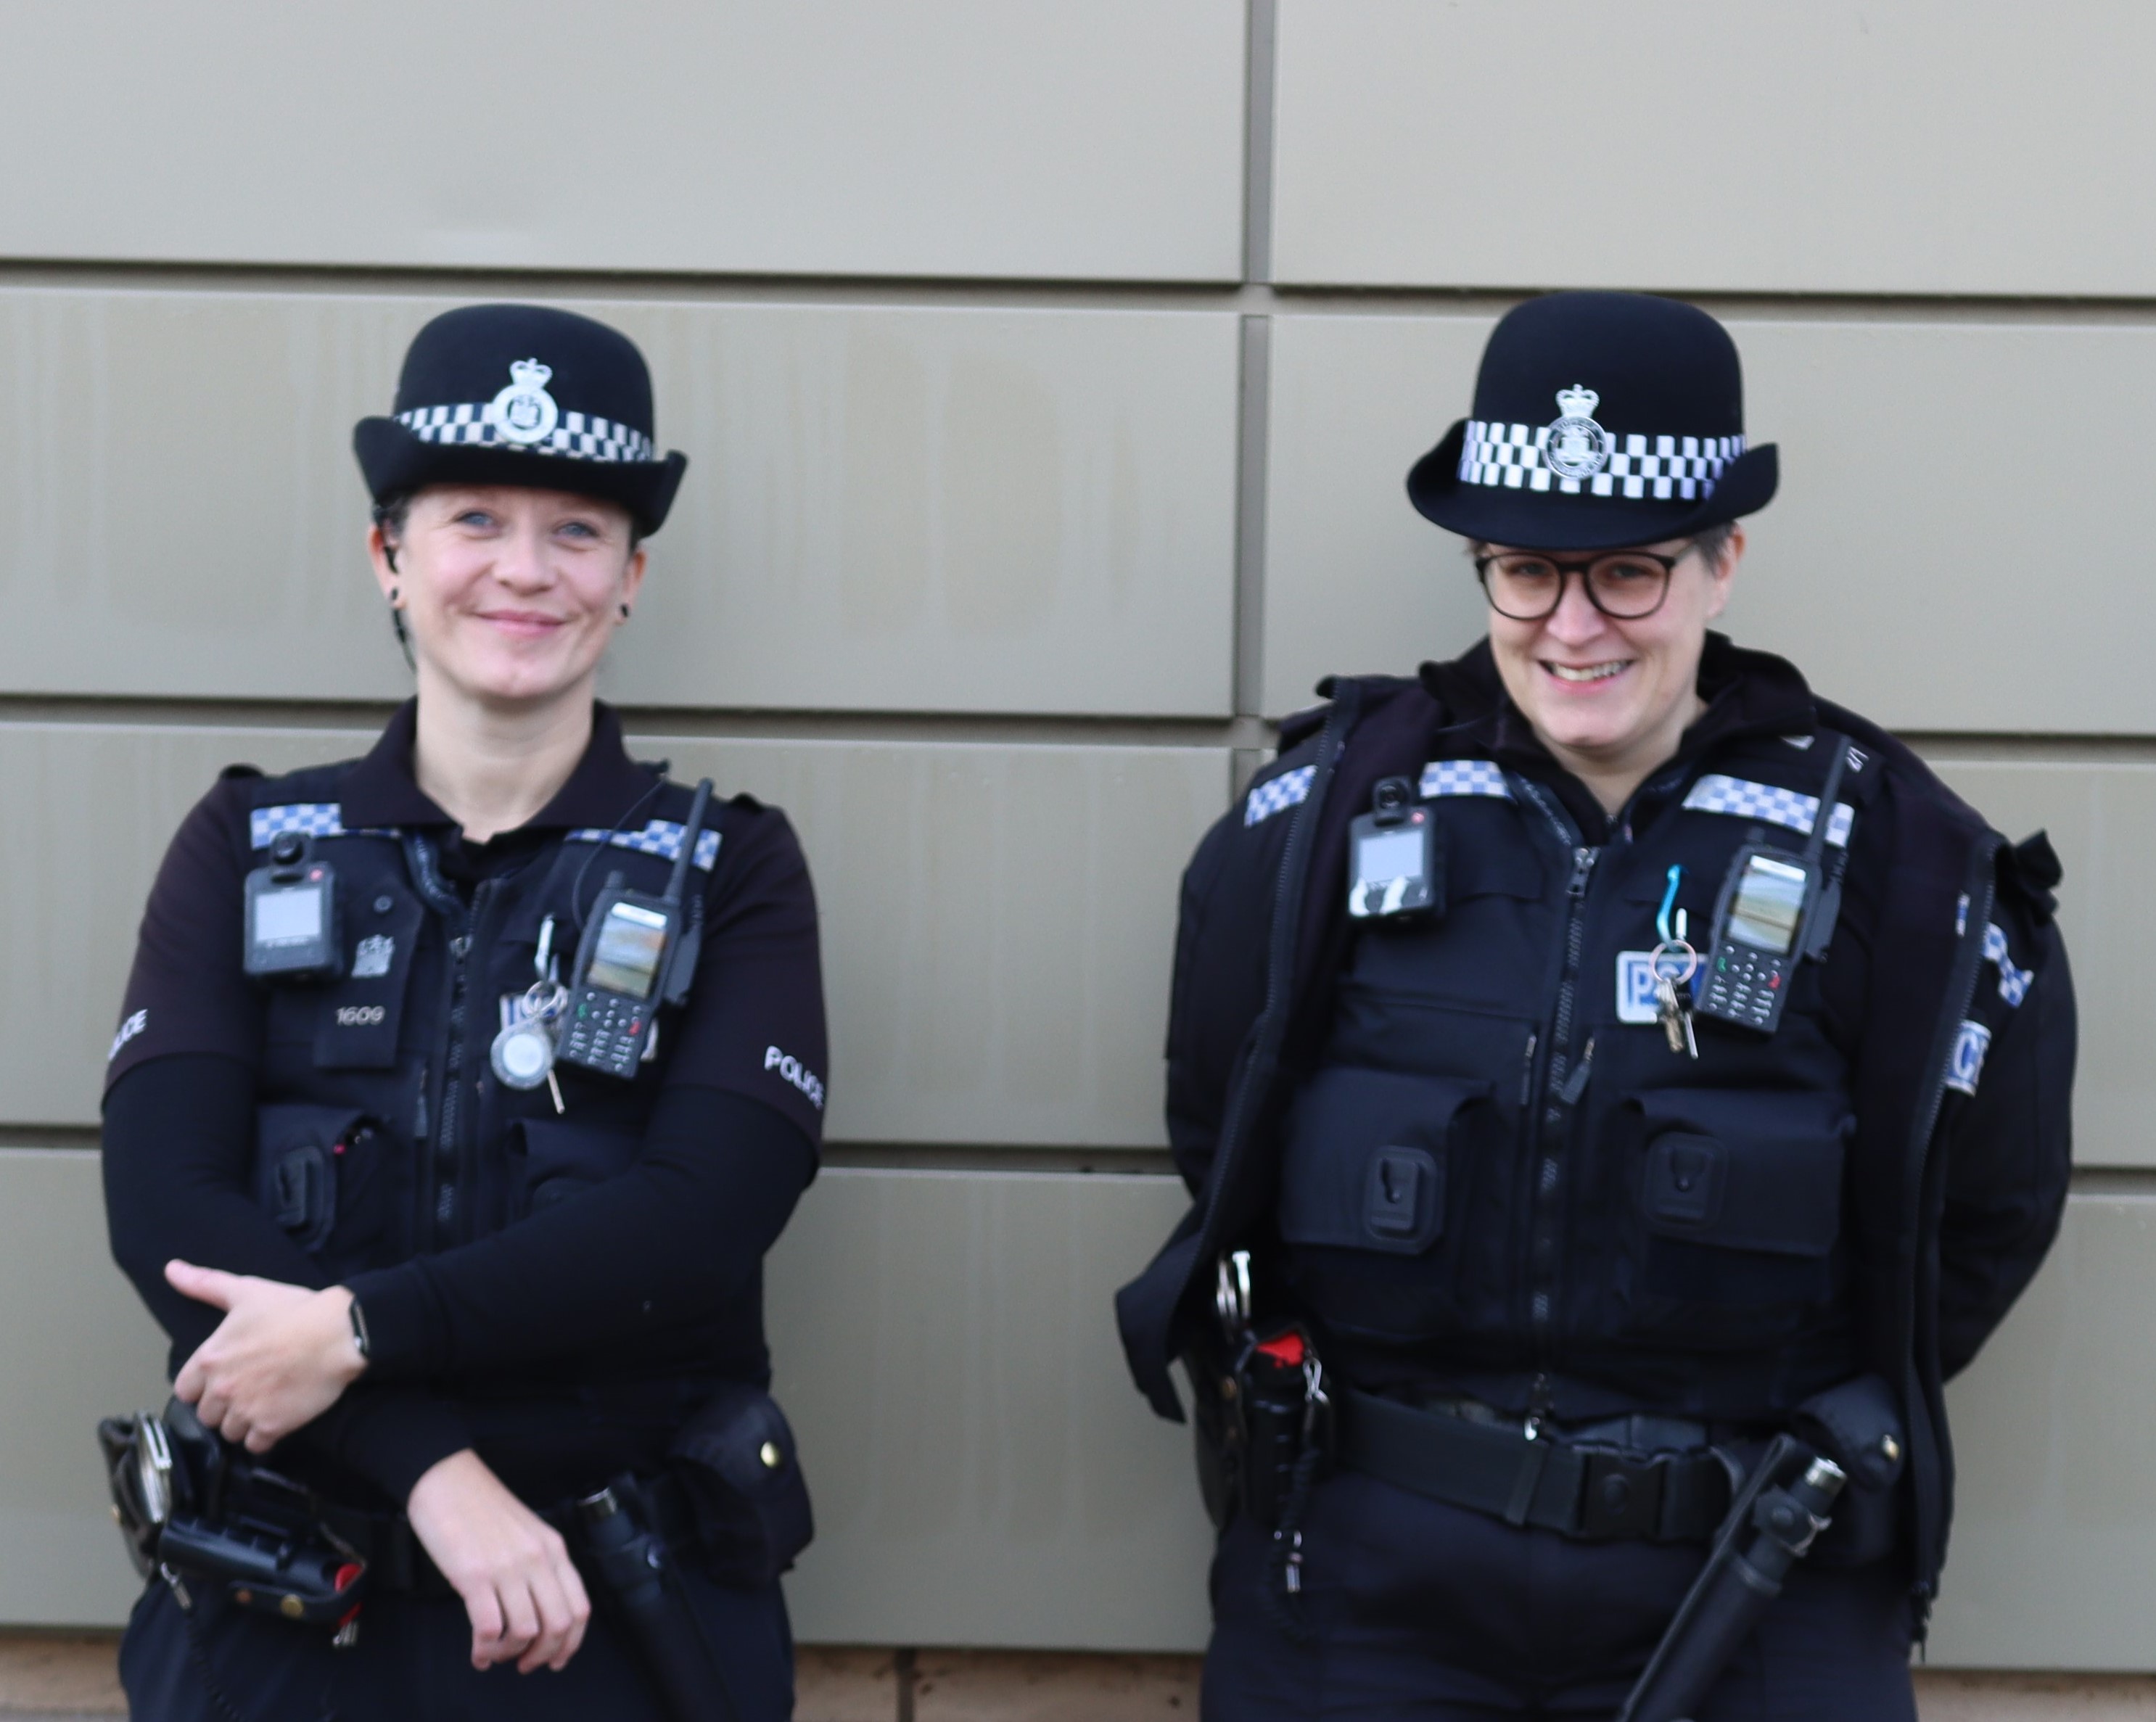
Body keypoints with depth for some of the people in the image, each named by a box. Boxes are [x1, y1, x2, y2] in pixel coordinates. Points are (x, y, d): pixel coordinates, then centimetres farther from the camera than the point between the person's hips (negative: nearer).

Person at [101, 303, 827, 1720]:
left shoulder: (732, 872, 1)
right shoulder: (247, 851, 4)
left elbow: (708, 1213, -13)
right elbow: (164, 1196, -8)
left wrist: (359, 1333, -21)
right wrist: (433, 1467, -20)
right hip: (283, 1607, 1)